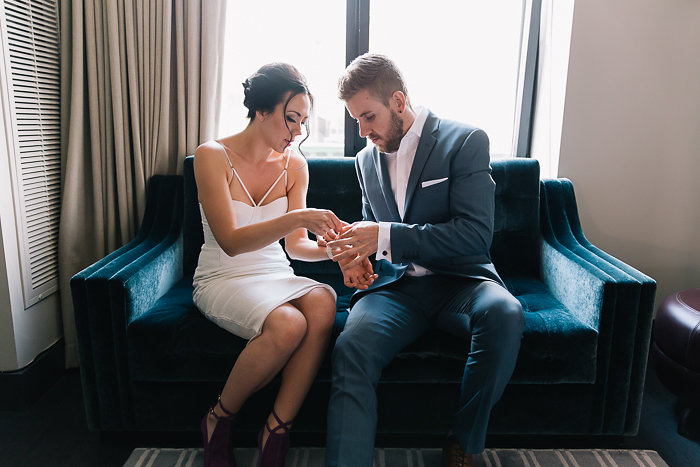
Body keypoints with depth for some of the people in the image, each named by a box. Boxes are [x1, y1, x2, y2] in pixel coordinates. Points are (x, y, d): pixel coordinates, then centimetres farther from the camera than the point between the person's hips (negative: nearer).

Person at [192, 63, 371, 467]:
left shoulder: (295, 165, 5)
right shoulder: (213, 156, -8)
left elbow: (295, 245, 5)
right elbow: (230, 241, -18)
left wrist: (333, 248, -16)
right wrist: (298, 217, -30)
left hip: (276, 278, 4)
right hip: (223, 279, -4)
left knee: (323, 301, -30)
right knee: (288, 324, -33)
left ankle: (276, 433, -17)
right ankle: (219, 423, -5)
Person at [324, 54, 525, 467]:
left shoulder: (466, 141, -4)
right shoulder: (367, 159, 14)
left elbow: (476, 234, -14)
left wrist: (386, 236, -22)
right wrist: (356, 248, -1)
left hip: (458, 280, -2)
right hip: (394, 286, 3)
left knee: (504, 313, -35)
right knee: (350, 348, -28)